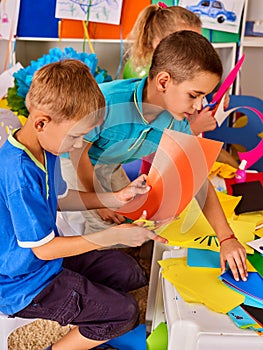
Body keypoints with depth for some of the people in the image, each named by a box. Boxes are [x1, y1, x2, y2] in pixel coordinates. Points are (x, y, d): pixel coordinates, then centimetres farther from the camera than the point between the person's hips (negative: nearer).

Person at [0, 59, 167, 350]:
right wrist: (114, 236, -24)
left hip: (46, 254, 9)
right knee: (124, 312, -9)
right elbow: (44, 248, -26)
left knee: (129, 272, 14)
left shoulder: (43, 149, -3)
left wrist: (115, 198, 3)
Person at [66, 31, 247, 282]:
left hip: (108, 168, 6)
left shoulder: (178, 124, -21)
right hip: (71, 163, -5)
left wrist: (227, 238, -20)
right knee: (101, 225, -12)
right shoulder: (108, 101, -40)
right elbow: (79, 153, -25)